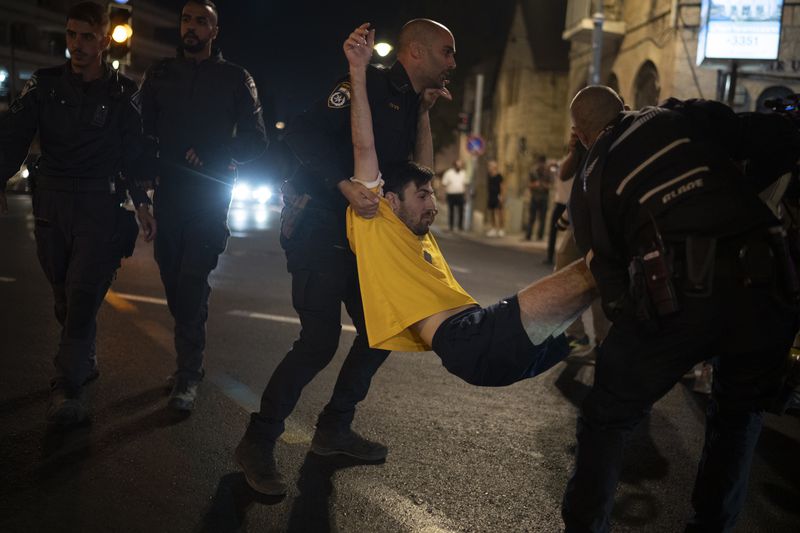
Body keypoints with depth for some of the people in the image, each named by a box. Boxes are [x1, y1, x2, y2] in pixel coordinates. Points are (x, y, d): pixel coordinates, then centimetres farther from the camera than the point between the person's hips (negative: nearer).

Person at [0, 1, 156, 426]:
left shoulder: (123, 93, 1)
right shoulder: (45, 84, 5)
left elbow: (134, 152, 6)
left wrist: (141, 203, -1)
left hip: (100, 205, -3)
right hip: (51, 202, 3)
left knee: (84, 294, -9)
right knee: (64, 294, 11)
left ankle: (68, 387, -4)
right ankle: (85, 361, 30)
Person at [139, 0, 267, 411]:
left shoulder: (235, 79, 5)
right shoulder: (160, 74, 13)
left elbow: (255, 139, 4)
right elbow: (142, 129, 11)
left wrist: (215, 157, -12)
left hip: (211, 191, -4)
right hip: (169, 191, 4)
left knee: (192, 281, -12)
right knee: (173, 278, 6)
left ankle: (188, 374, -6)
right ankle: (188, 361, 20)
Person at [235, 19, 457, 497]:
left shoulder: (410, 104, 16)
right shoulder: (371, 85, -11)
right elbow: (303, 132, -20)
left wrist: (424, 112, 7)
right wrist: (347, 186, -30)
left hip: (360, 234, 9)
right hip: (320, 228, -9)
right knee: (320, 340, -13)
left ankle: (334, 429, 26)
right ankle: (258, 443, 4)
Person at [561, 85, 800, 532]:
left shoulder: (590, 180, 18)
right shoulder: (686, 116, 17)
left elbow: (607, 273, 13)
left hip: (676, 297, -2)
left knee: (606, 422, 18)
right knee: (741, 413, 28)